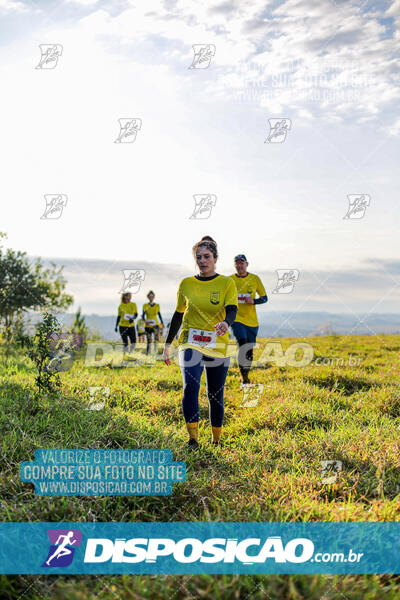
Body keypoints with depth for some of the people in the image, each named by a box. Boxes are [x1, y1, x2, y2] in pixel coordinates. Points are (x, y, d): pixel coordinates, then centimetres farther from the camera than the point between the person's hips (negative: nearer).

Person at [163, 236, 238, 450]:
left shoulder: (226, 283, 2)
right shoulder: (186, 284, 8)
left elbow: (231, 311, -11)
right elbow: (178, 314, 16)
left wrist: (226, 323, -35)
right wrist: (168, 344, 16)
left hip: (218, 346, 0)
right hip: (190, 343, 1)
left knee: (215, 396, 7)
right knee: (190, 386, -22)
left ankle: (216, 441, 25)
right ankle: (193, 438, -18)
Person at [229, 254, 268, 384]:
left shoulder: (255, 279, 4)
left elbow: (264, 298, 8)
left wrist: (253, 301, -11)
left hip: (252, 320, 2)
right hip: (236, 318, -2)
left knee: (250, 349, 8)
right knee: (243, 346, -19)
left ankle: (246, 376, 28)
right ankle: (244, 378, -9)